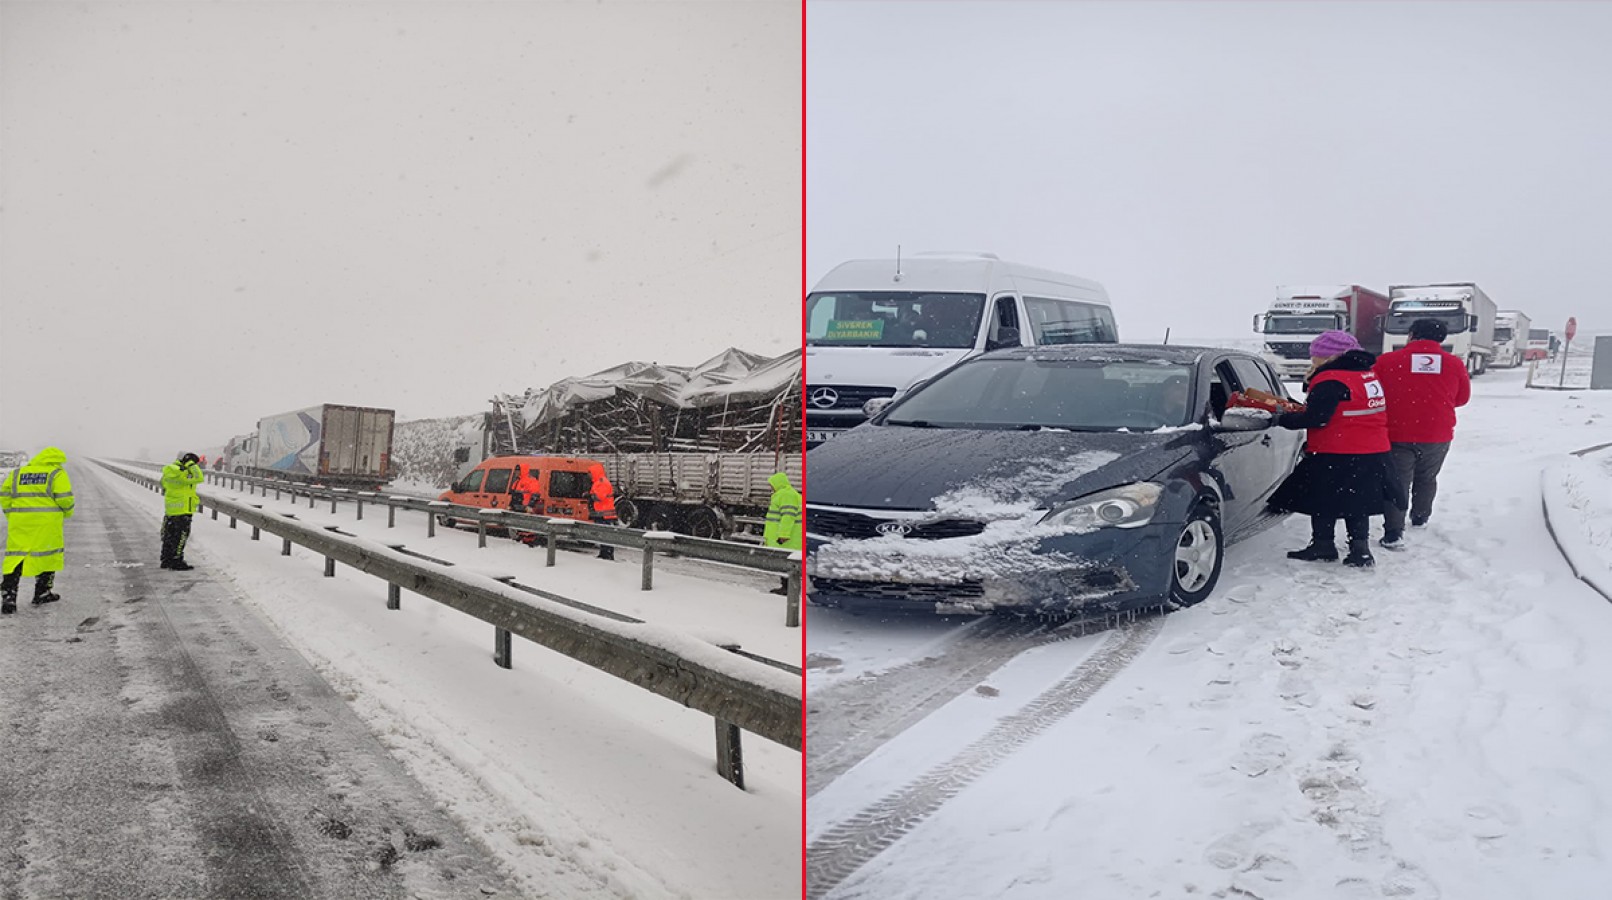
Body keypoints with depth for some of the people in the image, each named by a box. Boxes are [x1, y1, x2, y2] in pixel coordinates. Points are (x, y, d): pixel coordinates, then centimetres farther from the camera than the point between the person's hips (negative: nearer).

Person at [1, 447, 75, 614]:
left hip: (20, 521, 4)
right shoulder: (57, 473, 1)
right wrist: (67, 512, 11)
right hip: (47, 521, -3)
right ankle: (42, 593, 18)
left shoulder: (17, 473, 16)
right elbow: (64, 498, -7)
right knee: (48, 555, 12)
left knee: (16, 557, 3)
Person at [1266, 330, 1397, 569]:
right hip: (1373, 455, 8)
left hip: (1336, 458, -8)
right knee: (1356, 503, 16)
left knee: (1324, 503, 6)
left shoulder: (1330, 381, -17)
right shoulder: (1367, 375, 12)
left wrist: (1283, 420, -9)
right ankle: (1360, 549, 13)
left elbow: (1315, 418, -21)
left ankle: (1323, 545, 13)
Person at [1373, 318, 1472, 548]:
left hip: (1397, 434, -2)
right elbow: (1462, 398, 10)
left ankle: (1393, 534, -11)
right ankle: (1420, 519, 38)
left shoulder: (1386, 361, -8)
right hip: (1437, 436, 2)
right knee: (1426, 479, 23)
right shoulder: (1454, 364, -1)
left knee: (1397, 482, 0)